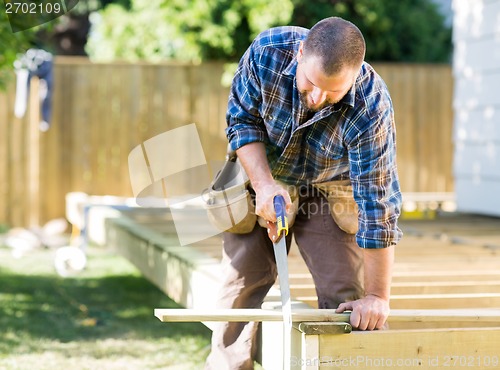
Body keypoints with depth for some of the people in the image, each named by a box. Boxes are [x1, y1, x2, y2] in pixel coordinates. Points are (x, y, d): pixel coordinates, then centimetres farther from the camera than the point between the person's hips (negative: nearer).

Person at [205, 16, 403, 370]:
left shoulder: (371, 108, -35)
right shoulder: (268, 51, -31)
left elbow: (377, 205, -30)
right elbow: (242, 119, -13)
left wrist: (377, 298, -27)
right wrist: (264, 184, -27)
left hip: (330, 192, -1)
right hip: (261, 176, 2)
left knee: (346, 295, -7)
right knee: (241, 285, 1)